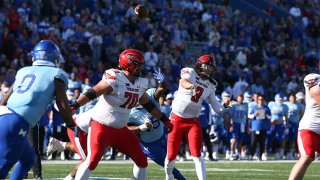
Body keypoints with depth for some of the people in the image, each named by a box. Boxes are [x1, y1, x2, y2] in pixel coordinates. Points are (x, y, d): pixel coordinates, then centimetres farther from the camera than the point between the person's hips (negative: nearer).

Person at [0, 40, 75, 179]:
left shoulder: (23, 72, 23)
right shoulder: (57, 75, 7)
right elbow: (63, 107, 3)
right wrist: (72, 126, 17)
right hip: (17, 125, -7)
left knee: (28, 159, 24)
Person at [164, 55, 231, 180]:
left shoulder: (210, 85, 7)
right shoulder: (190, 72, -7)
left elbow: (216, 107, 6)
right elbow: (183, 82, -31)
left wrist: (224, 106, -16)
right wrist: (191, 86, -54)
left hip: (193, 121, 2)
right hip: (176, 119, -2)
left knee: (196, 155, -11)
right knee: (171, 155, 4)